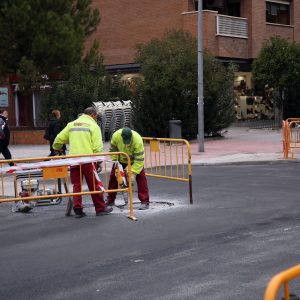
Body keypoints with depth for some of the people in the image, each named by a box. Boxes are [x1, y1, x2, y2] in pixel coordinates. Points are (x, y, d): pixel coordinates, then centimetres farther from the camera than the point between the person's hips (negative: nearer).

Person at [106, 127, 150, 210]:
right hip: (120, 160, 3)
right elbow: (112, 150, -10)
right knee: (113, 177, 6)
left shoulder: (138, 140, -40)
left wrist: (133, 173, -36)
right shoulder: (116, 136, -32)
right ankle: (110, 200, 21)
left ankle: (145, 202, -12)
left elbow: (139, 160, -35)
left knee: (141, 178, -17)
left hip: (134, 160, -3)